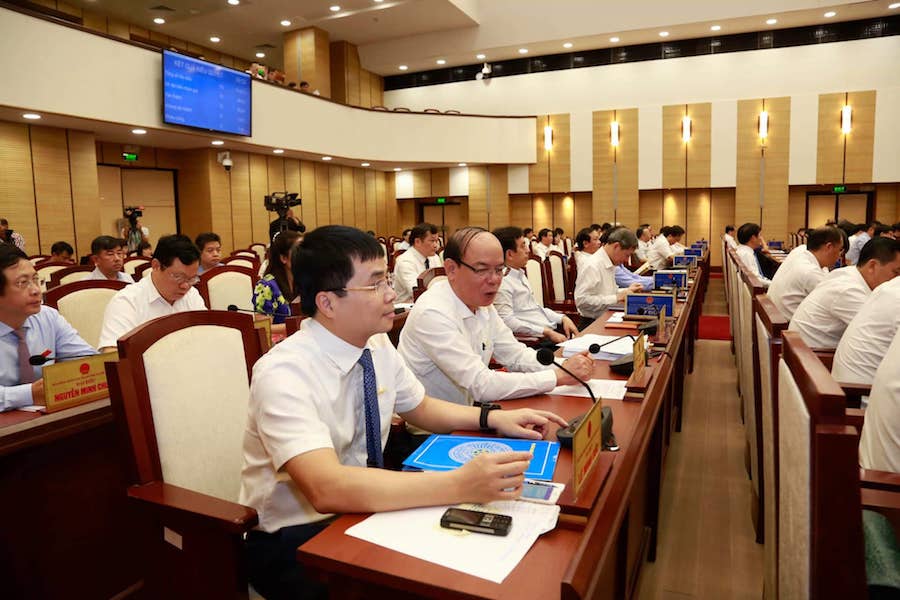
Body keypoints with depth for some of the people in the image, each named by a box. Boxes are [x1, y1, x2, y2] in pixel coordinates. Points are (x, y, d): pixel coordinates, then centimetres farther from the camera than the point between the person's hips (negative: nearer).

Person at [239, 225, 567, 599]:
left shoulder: (377, 345, -5)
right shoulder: (284, 375, -27)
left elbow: (420, 407, 11)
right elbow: (327, 488, -38)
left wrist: (493, 418, -5)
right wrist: (460, 485, -42)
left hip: (359, 510, 6)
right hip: (292, 540, -6)